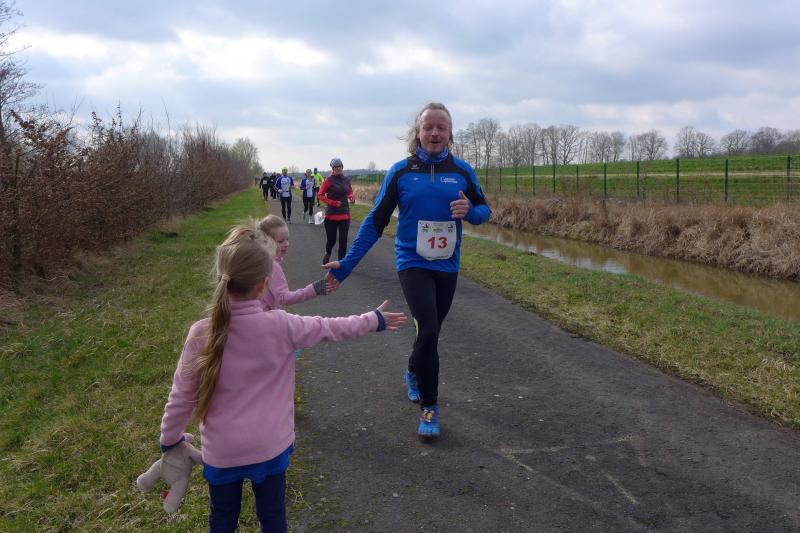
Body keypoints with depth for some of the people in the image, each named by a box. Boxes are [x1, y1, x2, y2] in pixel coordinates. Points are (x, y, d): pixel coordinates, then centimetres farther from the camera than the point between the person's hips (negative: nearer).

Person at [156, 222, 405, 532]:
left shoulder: (201, 334, -15)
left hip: (221, 452, 1)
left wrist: (169, 440, 10)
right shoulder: (280, 326, -17)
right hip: (270, 447, 0)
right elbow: (328, 328, -3)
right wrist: (374, 320, 13)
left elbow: (182, 397, -7)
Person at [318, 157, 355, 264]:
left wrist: (352, 197, -3)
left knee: (343, 240, -2)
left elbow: (350, 192, 21)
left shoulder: (346, 179, 5)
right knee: (331, 240, 6)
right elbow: (320, 195, -5)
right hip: (331, 215, -3)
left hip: (345, 215, 3)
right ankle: (327, 253, 39)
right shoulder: (329, 180, -7)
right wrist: (334, 203, -15)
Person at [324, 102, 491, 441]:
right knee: (428, 329, -19)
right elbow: (375, 221, -4)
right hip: (413, 264, -3)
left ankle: (414, 374, 48)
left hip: (447, 267, 3)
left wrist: (470, 211, -17)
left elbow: (484, 209, 8)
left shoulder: (462, 171, 0)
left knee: (430, 331, 16)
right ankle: (429, 406, -1)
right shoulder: (401, 171, -6)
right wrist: (346, 264, -7)